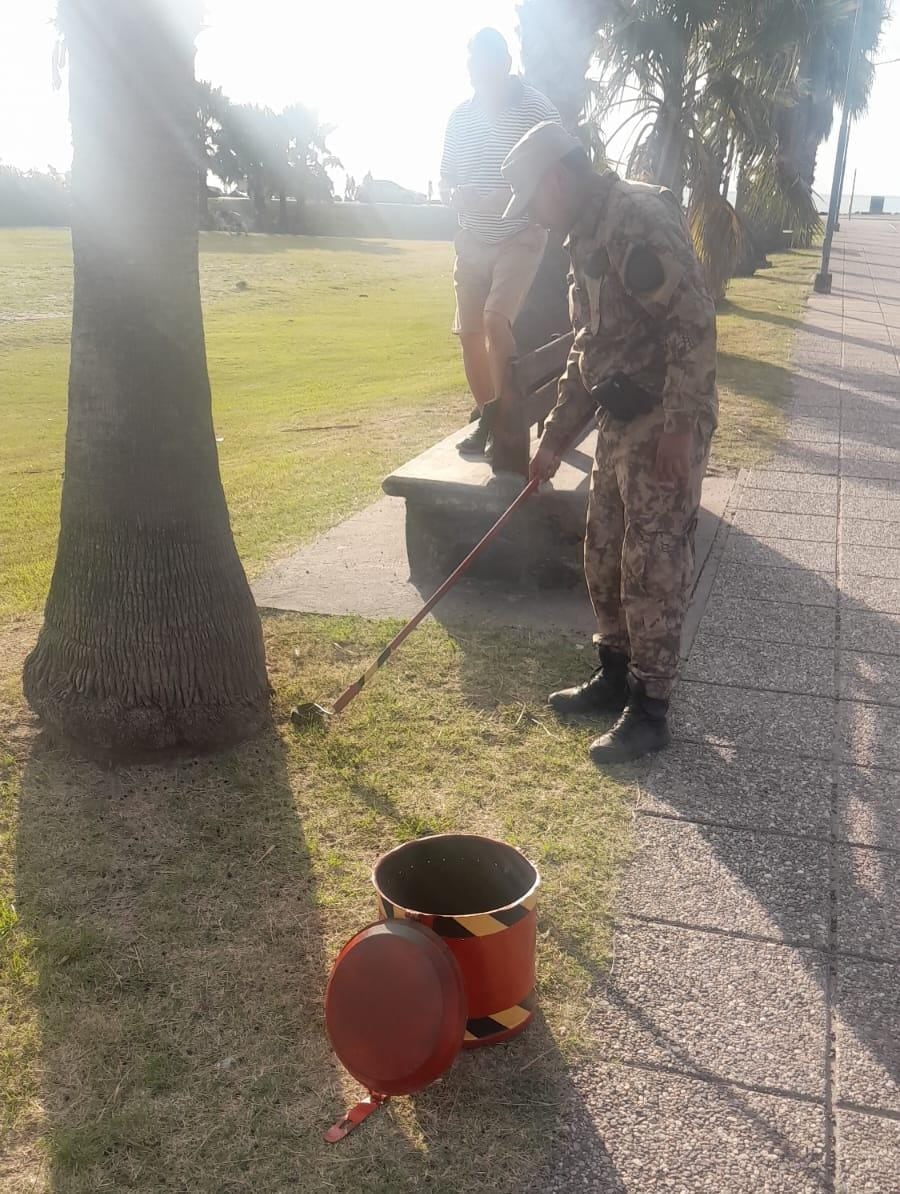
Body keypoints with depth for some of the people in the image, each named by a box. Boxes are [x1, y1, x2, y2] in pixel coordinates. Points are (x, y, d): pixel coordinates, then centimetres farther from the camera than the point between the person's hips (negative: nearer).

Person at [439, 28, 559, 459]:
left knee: (496, 318, -24)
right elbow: (445, 181, 14)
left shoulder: (537, 109, -8)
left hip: (521, 235, -5)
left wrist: (511, 197, -22)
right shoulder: (460, 116, 6)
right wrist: (456, 196, -10)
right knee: (469, 332, 5)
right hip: (473, 239, 5)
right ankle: (488, 416, 22)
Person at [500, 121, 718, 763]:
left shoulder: (640, 219, -16)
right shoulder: (589, 236, 16)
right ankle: (616, 676, 31)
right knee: (605, 553, 15)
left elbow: (694, 322, -23)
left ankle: (650, 710, 9)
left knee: (654, 564, -3)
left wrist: (678, 428, -25)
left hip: (666, 424, -10)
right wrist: (555, 435, 21)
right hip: (622, 419, 10)